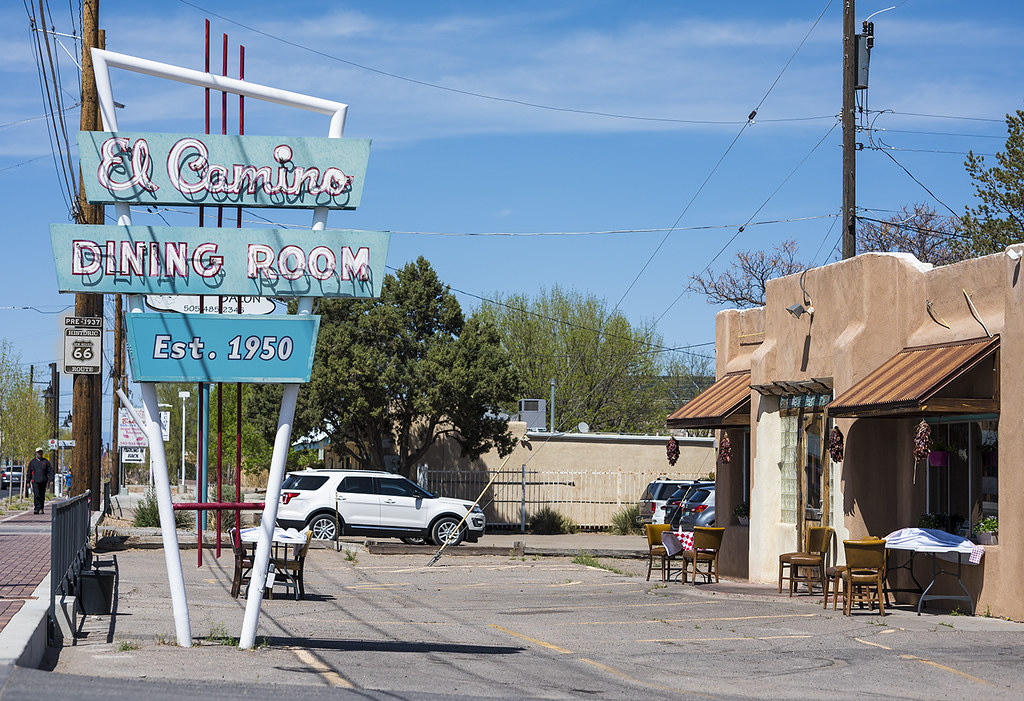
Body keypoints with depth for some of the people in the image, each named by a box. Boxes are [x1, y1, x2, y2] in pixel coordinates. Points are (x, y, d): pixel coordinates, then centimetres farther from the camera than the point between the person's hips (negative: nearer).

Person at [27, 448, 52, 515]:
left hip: (43, 481, 1)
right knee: (36, 495, -14)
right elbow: (29, 472, 11)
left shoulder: (46, 461, 8)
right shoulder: (32, 462, 8)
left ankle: (41, 509, 17)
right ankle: (37, 508, -17)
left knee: (42, 496, 7)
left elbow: (50, 471, 7)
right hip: (35, 481, -1)